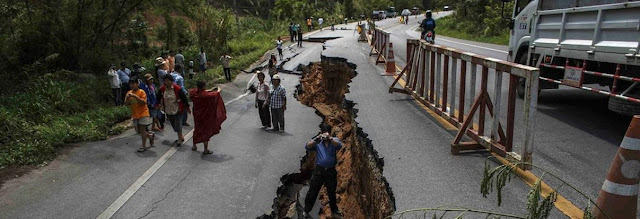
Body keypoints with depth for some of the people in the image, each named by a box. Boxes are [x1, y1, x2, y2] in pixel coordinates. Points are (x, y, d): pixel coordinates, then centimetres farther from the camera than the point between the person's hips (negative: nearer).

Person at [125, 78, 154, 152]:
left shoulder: (141, 92, -9)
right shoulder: (129, 93, 7)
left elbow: (144, 102, -19)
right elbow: (127, 103, 5)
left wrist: (135, 96, -26)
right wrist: (128, 98, -14)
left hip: (143, 113, -6)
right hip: (135, 114, 6)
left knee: (142, 129, -7)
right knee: (138, 130, 9)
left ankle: (143, 146, -2)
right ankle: (150, 136, 33)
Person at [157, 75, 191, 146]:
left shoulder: (177, 88, -15)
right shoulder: (162, 89, -1)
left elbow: (184, 98, -10)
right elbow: (158, 97, 14)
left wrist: (187, 107, -7)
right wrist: (157, 104, -1)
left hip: (177, 110, -5)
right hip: (168, 111, 5)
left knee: (178, 124, -10)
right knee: (173, 124, 12)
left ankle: (180, 139, 0)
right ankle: (181, 137, 27)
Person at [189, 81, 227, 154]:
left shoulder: (194, 92, -11)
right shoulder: (205, 95, -27)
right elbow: (215, 94, -11)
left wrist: (210, 90, 15)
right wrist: (218, 91, 11)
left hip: (197, 115, 6)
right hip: (205, 116, -6)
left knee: (196, 129, 23)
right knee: (206, 131, 6)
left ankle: (194, 146, 36)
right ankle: (205, 149, 12)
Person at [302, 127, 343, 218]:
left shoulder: (334, 140, 3)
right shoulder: (317, 142, 2)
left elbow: (339, 145, -19)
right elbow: (307, 147, -14)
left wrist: (329, 138, -36)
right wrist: (316, 140, -31)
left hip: (331, 171, 1)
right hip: (319, 170, -1)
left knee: (332, 192, 17)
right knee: (312, 191, 3)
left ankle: (334, 211, 35)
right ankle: (306, 211, 16)